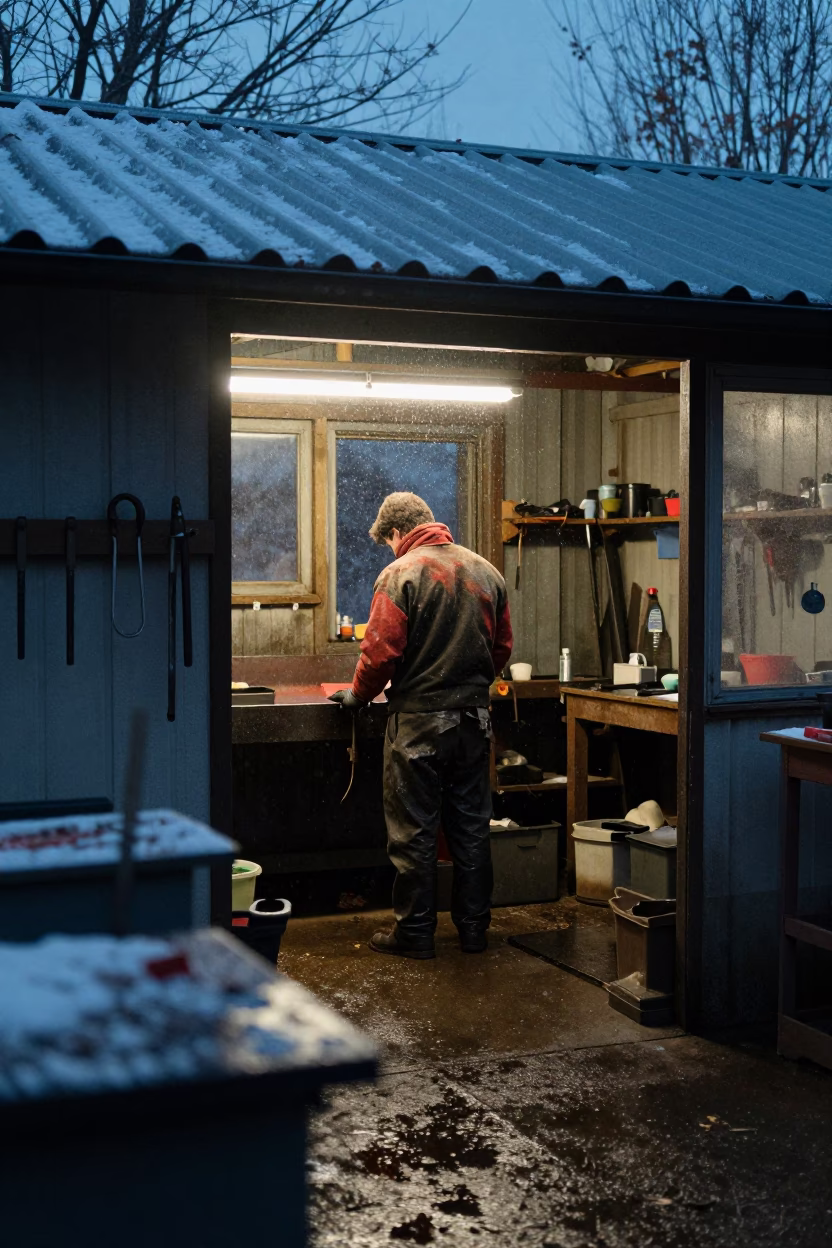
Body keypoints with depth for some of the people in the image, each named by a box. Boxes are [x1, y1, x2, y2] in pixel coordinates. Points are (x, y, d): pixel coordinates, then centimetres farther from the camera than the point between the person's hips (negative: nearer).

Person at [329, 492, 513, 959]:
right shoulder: (486, 571, 8)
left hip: (419, 718, -6)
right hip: (474, 719, 6)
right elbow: (502, 647, 12)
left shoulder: (401, 574, -12)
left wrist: (359, 695, 1)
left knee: (414, 832, 4)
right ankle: (474, 928, 21)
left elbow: (381, 652, -15)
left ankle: (415, 933, 11)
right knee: (472, 828, 13)